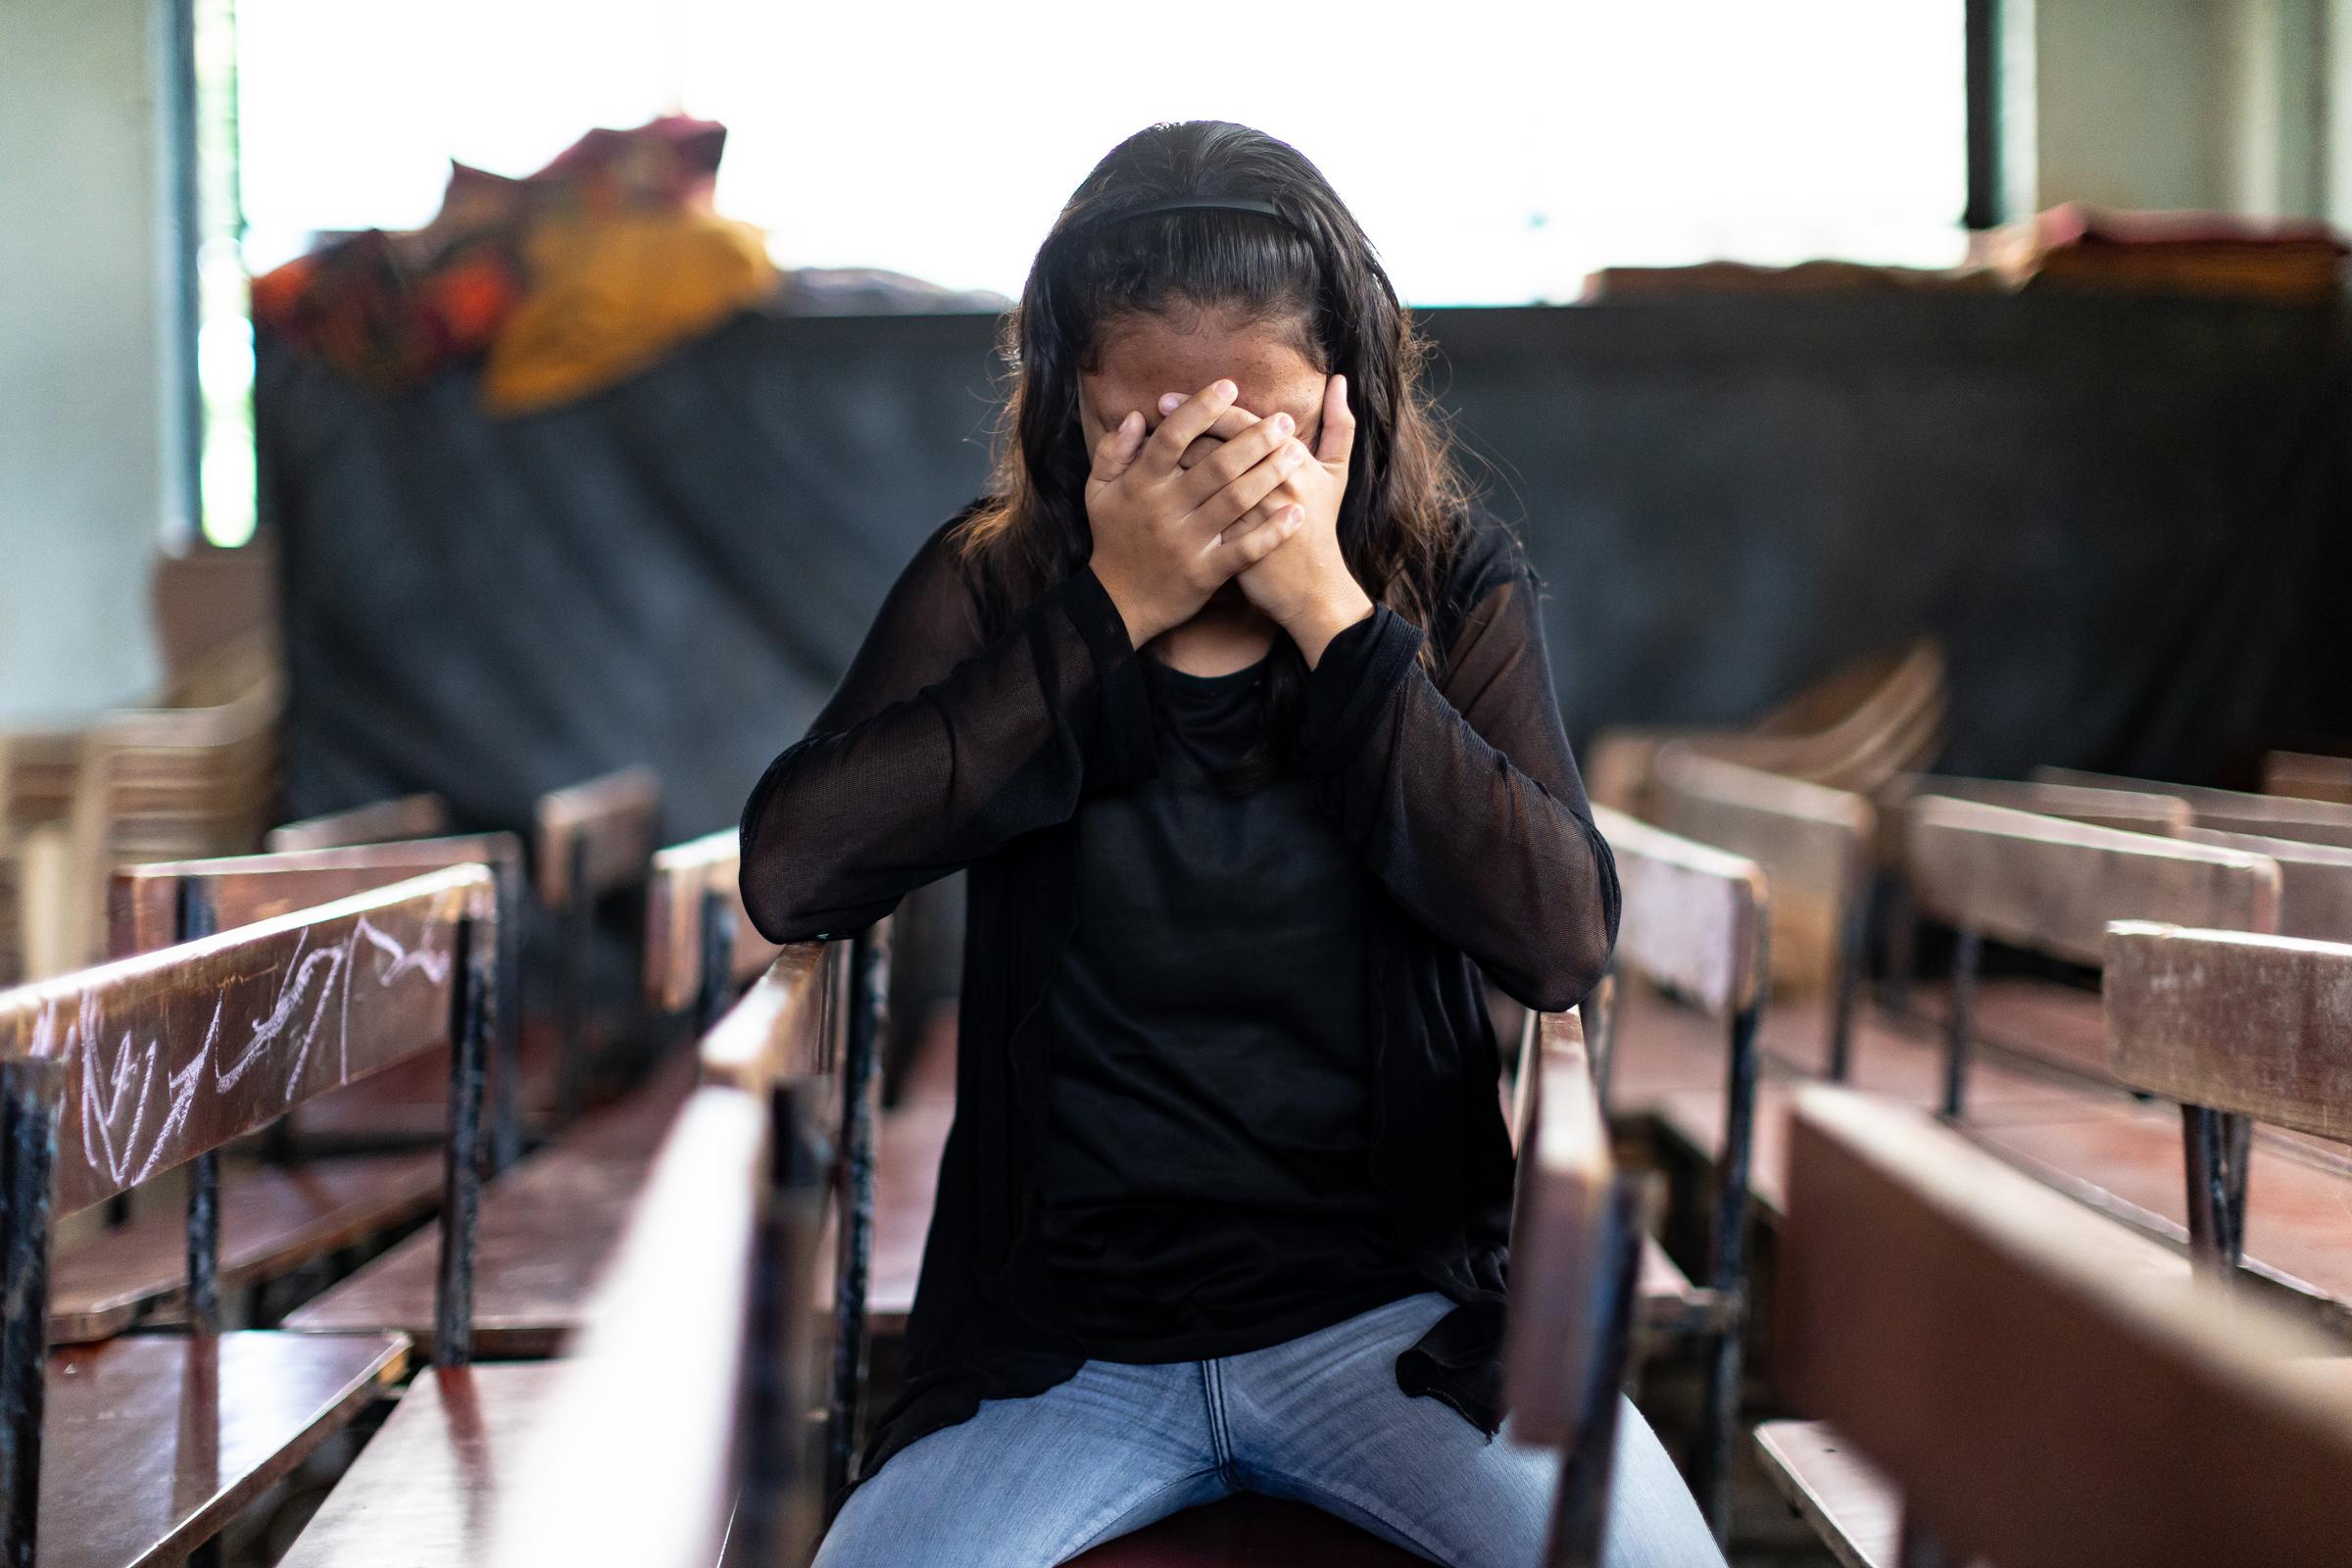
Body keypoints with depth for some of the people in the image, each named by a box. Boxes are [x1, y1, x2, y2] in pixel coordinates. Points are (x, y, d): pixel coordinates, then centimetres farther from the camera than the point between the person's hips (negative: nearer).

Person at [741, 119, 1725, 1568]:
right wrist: (1113, 609, -16)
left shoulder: (1451, 583, 1)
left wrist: (1333, 613, -17)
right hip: (1061, 1334, 1)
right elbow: (791, 878, -15)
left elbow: (1565, 944, -13)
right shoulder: (995, 588, 1)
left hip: (1394, 1305, 0)